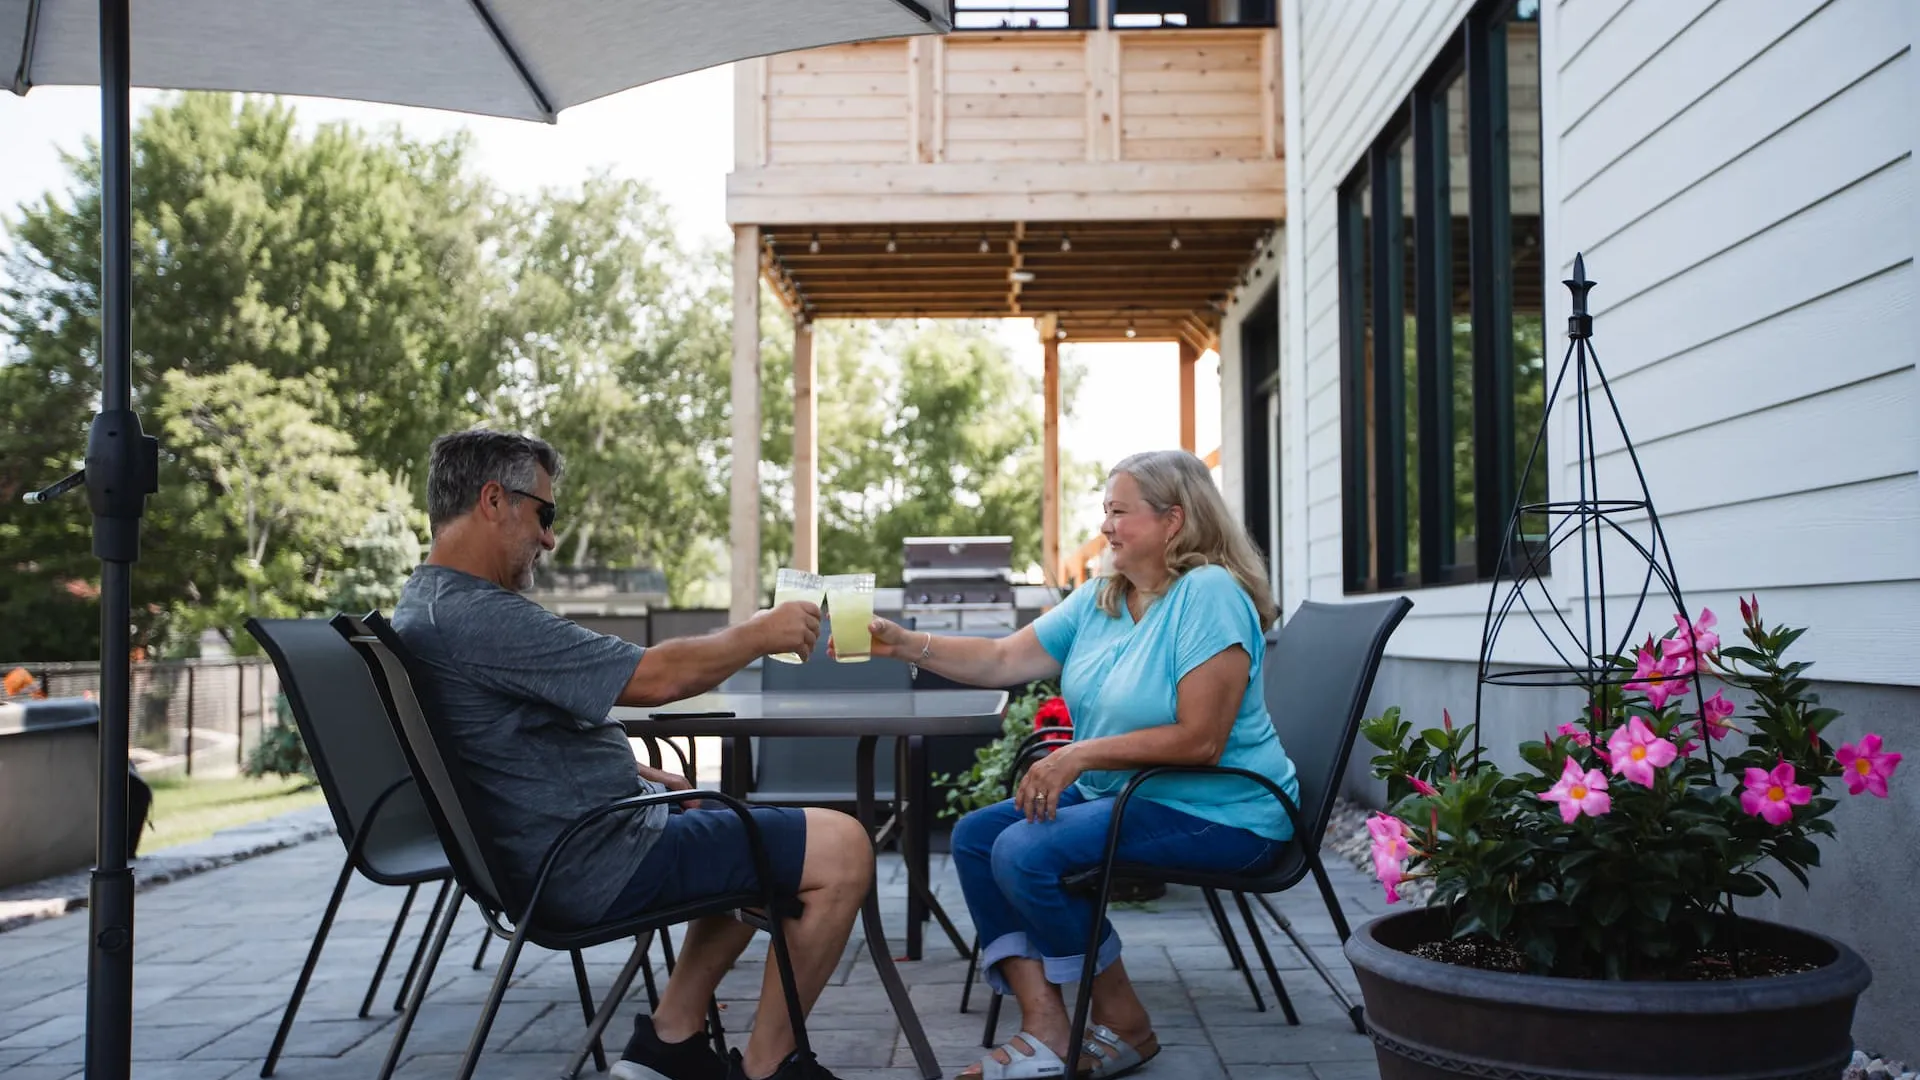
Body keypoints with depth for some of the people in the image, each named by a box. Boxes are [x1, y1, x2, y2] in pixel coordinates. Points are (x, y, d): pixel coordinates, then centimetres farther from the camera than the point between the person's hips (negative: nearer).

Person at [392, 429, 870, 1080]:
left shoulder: (426, 606, 11)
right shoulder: (477, 614, -24)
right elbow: (655, 678, -25)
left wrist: (638, 775, 14)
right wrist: (759, 634, -10)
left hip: (557, 852, 11)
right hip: (600, 863, -11)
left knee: (753, 838, 26)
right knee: (842, 849, -11)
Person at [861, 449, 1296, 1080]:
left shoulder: (1210, 594, -18)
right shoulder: (1099, 598, 7)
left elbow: (1200, 740, -24)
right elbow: (1004, 661, 7)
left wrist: (1080, 755, -23)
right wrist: (905, 644, -4)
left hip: (1218, 811, -9)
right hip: (1120, 793, 10)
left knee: (1026, 852, -22)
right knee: (975, 836, 0)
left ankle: (1123, 1025, -3)